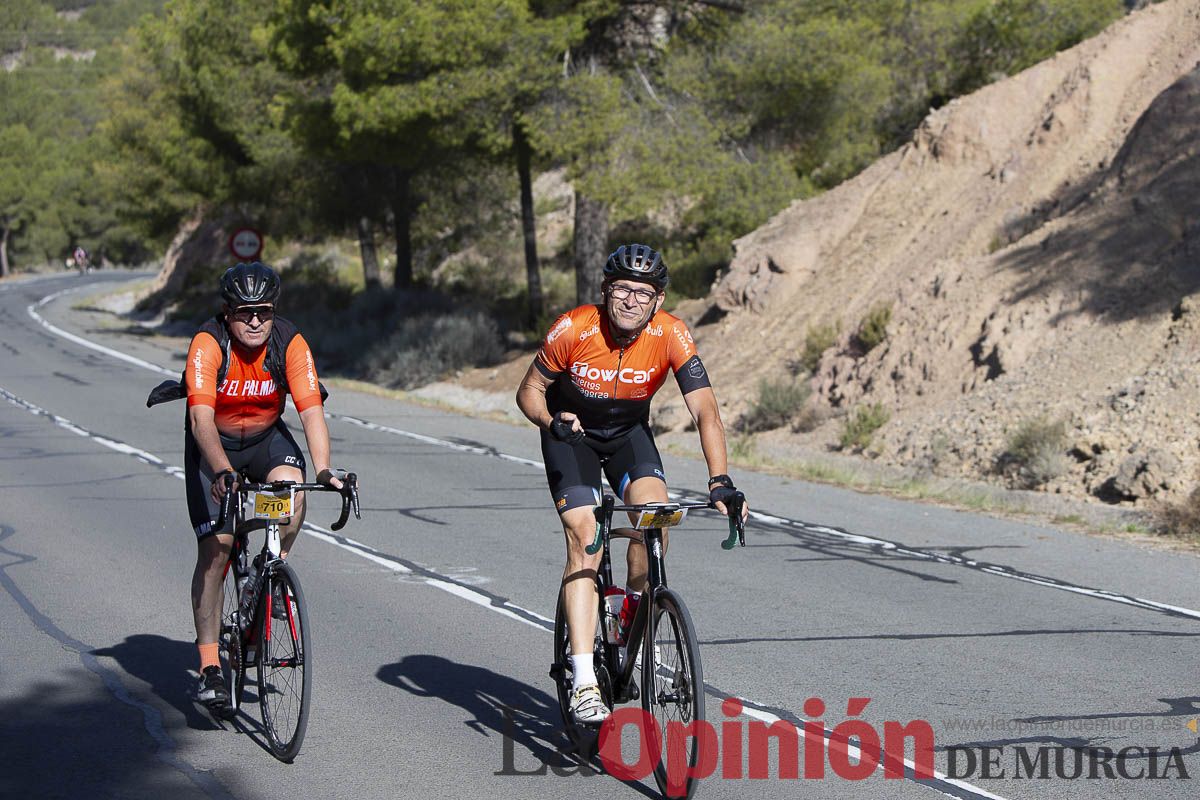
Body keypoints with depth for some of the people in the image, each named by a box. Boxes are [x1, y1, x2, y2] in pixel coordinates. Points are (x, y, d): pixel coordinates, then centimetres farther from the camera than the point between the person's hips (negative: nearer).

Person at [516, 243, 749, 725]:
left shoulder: (671, 336, -25)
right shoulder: (573, 330, -27)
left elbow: (705, 411, -30)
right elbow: (529, 392, -13)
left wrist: (720, 481, -42)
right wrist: (552, 423, -35)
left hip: (630, 433, 2)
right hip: (572, 434, -1)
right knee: (584, 540, -20)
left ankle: (632, 618, 1)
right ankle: (584, 683, -23)